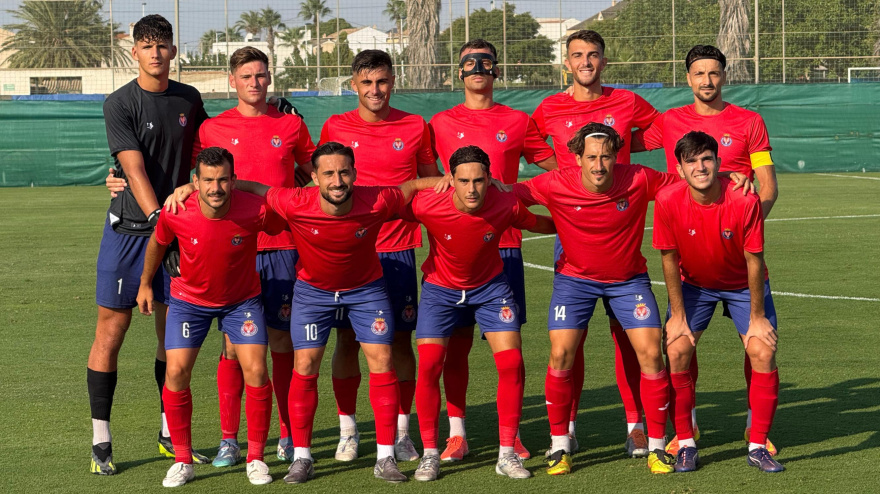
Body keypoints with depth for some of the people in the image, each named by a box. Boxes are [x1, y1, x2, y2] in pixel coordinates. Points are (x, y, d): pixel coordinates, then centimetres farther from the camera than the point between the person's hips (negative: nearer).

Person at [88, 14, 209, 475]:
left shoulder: (189, 99, 8)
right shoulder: (120, 103, -7)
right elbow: (136, 169, -16)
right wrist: (159, 220, -23)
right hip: (129, 228, -4)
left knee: (173, 332, 9)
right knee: (111, 330, -3)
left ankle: (170, 435, 21)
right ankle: (101, 443, 4)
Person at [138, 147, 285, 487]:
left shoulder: (256, 211, -28)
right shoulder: (176, 214, -24)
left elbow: (285, 229, -6)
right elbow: (158, 242, 0)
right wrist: (146, 283, 13)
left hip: (242, 300, -1)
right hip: (189, 299, 1)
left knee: (256, 371, -12)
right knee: (176, 372, -10)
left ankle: (255, 457, 6)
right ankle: (183, 460, 6)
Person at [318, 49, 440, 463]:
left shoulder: (415, 127, 4)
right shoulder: (335, 128, 4)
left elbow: (432, 182, 13)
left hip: (398, 248, 0)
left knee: (400, 340, 2)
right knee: (347, 339, 2)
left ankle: (401, 432, 11)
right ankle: (347, 432, 12)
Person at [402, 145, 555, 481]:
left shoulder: (506, 207, -23)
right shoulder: (427, 206, -27)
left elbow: (540, 224, -1)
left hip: (490, 287, 1)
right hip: (440, 289, -1)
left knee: (512, 363, -10)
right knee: (428, 366, -12)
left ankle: (507, 454, 3)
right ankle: (430, 454, 3)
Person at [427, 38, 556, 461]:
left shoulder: (517, 122, 9)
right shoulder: (442, 123, 9)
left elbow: (556, 167, 14)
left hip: (504, 243, 0)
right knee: (456, 342, 1)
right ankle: (456, 433, 8)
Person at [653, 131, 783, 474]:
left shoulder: (745, 201, -30)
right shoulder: (668, 201, -26)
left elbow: (754, 260, -20)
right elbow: (670, 259, -14)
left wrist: (757, 317, -15)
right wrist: (678, 314, -11)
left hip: (743, 284, -1)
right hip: (693, 284, 1)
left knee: (763, 352, -14)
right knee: (677, 350, -15)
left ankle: (758, 447, 0)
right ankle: (686, 445, 0)